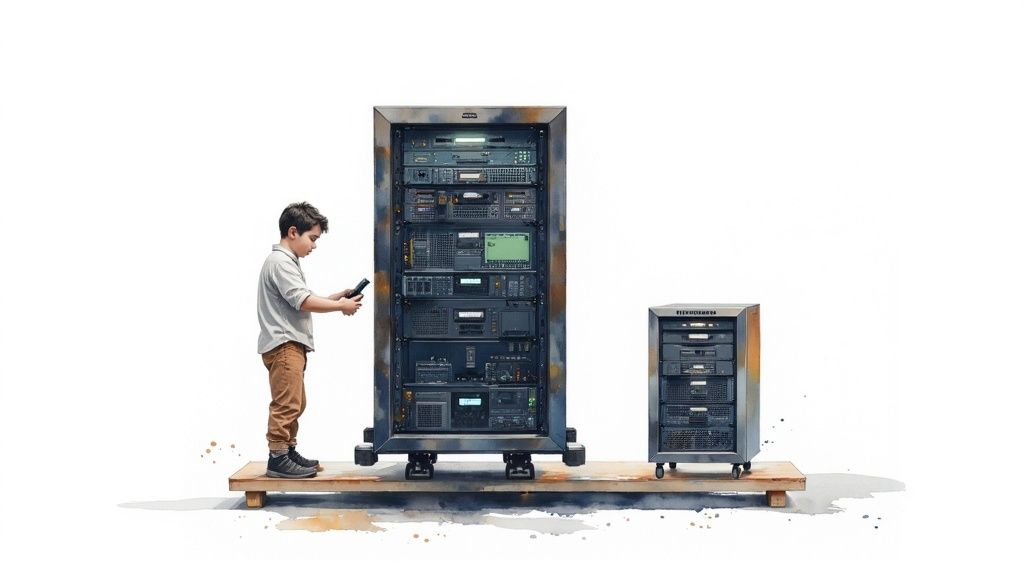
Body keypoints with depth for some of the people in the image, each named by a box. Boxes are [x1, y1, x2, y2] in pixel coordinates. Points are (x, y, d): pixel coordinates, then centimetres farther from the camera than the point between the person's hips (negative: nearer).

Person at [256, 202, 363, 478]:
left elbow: (301, 303, 23)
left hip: (290, 344, 11)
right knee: (286, 403, -12)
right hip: (283, 344, -11)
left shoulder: (287, 262, 22)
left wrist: (335, 298, 12)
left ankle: (288, 452, 21)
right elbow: (304, 301, -20)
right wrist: (341, 306, -12)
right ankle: (278, 458, -11)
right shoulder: (280, 262, -13)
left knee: (294, 403, 15)